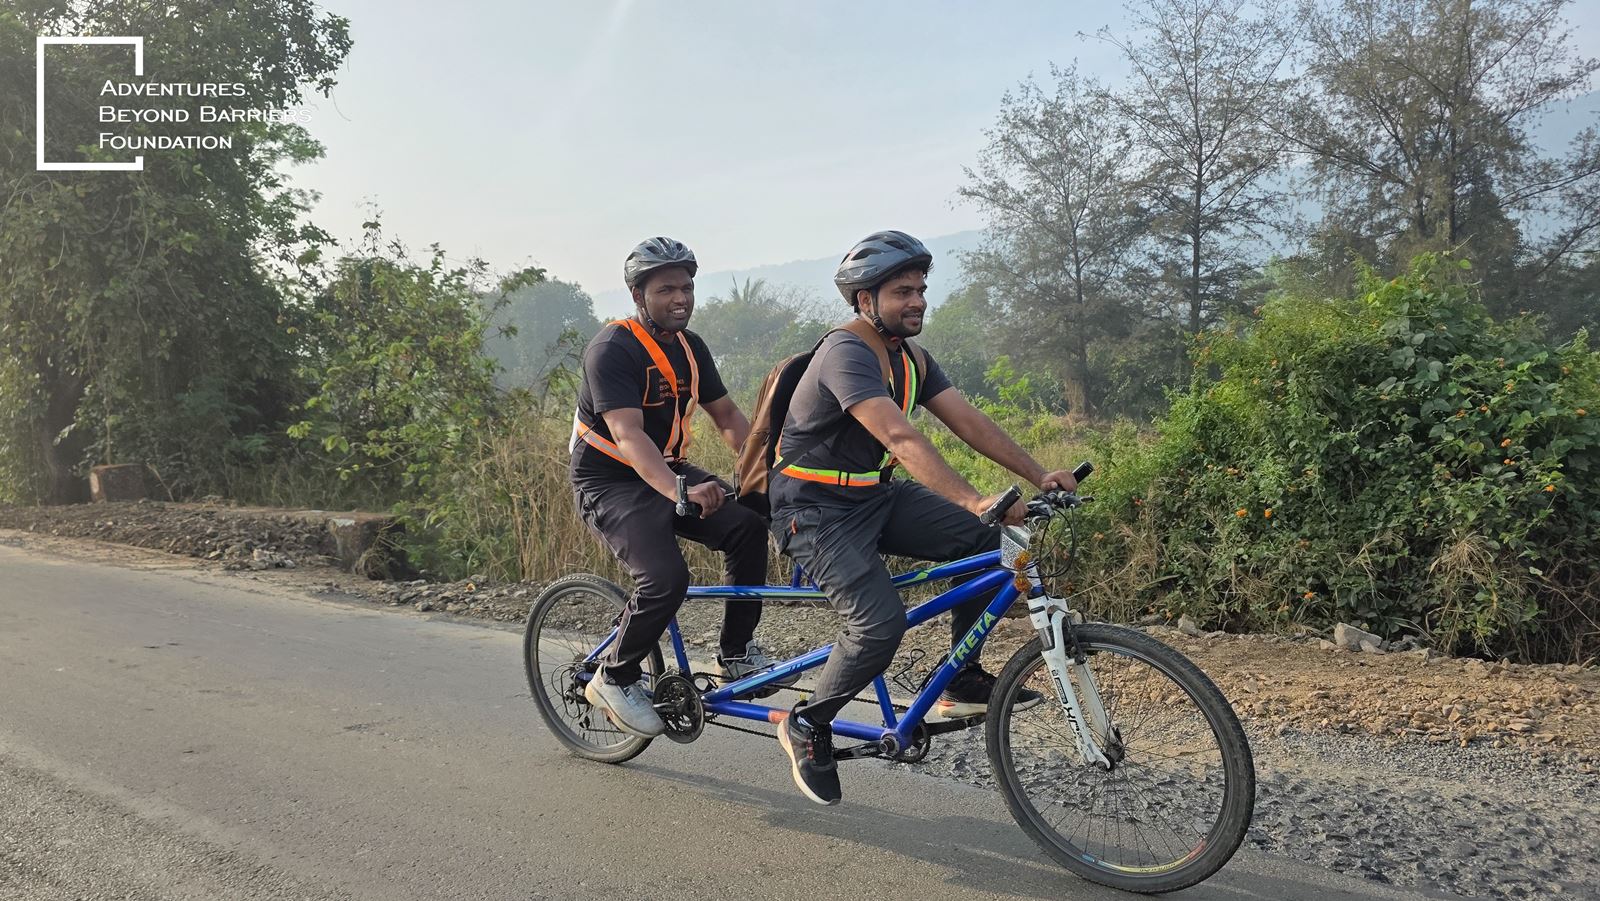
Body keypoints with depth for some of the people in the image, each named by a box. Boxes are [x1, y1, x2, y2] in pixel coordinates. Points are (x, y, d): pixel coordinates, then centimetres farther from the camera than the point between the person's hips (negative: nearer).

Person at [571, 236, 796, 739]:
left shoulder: (689, 348, 4)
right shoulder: (612, 349, -20)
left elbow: (728, 417, 5)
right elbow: (627, 435, -33)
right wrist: (680, 492, -49)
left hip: (667, 472, 7)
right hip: (609, 484, -7)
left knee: (747, 525, -18)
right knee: (666, 577, -28)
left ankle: (738, 652, -3)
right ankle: (615, 679, -2)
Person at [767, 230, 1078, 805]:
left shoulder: (910, 358, 7)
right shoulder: (847, 354, -22)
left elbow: (969, 421, 1)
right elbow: (902, 439, -35)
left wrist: (1040, 476, -10)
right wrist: (975, 501, -45)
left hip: (876, 496, 8)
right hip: (815, 509, -8)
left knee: (988, 542, -8)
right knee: (882, 622, -25)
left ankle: (960, 681, 5)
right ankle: (806, 726, -1)